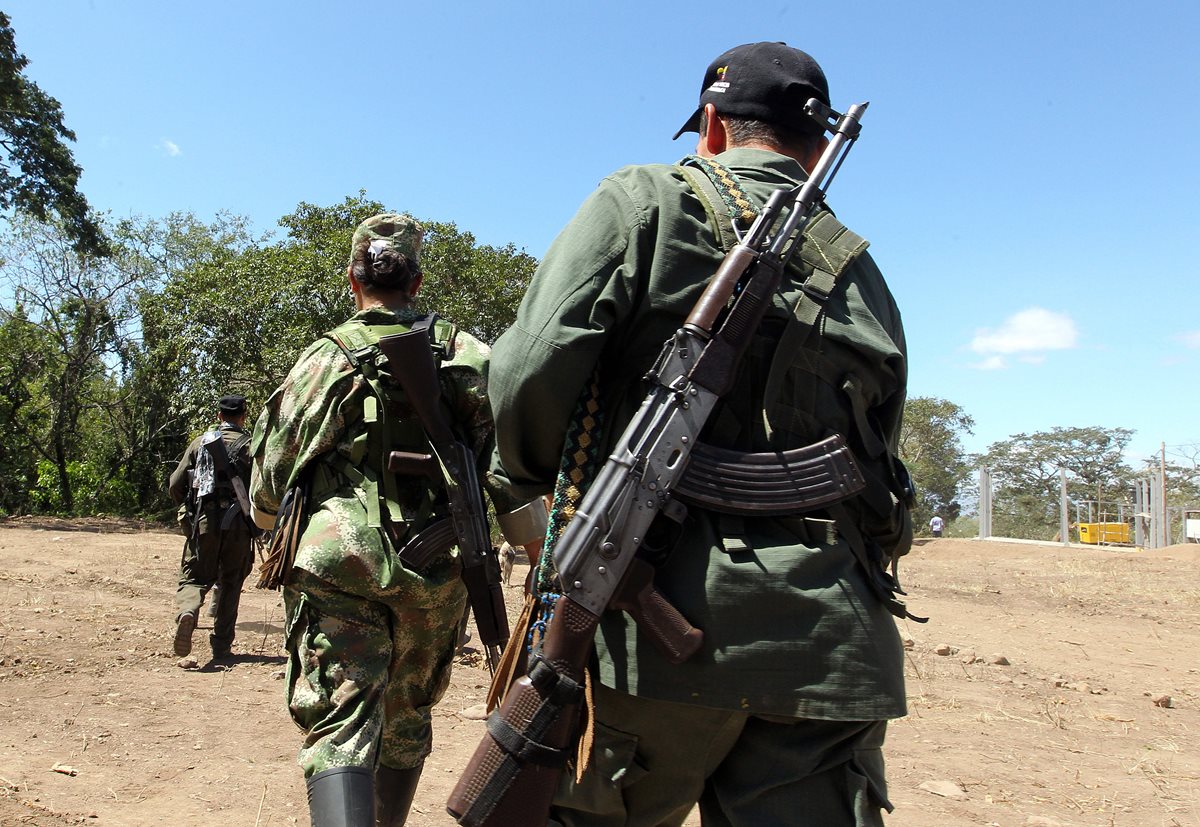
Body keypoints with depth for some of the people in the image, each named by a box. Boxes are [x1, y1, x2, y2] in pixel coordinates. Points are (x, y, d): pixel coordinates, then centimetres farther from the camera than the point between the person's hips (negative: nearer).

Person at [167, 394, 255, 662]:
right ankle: (222, 646, 13)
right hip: (237, 523, -1)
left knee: (194, 577, 9)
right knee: (230, 584, 11)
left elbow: (175, 484, 7)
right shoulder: (250, 445, 1)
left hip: (203, 521, 1)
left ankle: (187, 612, -23)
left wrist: (188, 509, 24)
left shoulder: (200, 443, 8)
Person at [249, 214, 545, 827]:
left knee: (338, 722, -4)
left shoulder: (322, 357, 2)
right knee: (407, 717, 20)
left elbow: (273, 470, 7)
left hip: (334, 566, -2)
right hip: (436, 571, 2)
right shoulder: (468, 354, 5)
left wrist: (270, 523, 28)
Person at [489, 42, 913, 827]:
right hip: (831, 637, 5)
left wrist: (542, 480, 9)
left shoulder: (645, 202, 3)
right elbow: (876, 455, 17)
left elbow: (533, 369, -10)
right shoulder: (861, 271, 19)